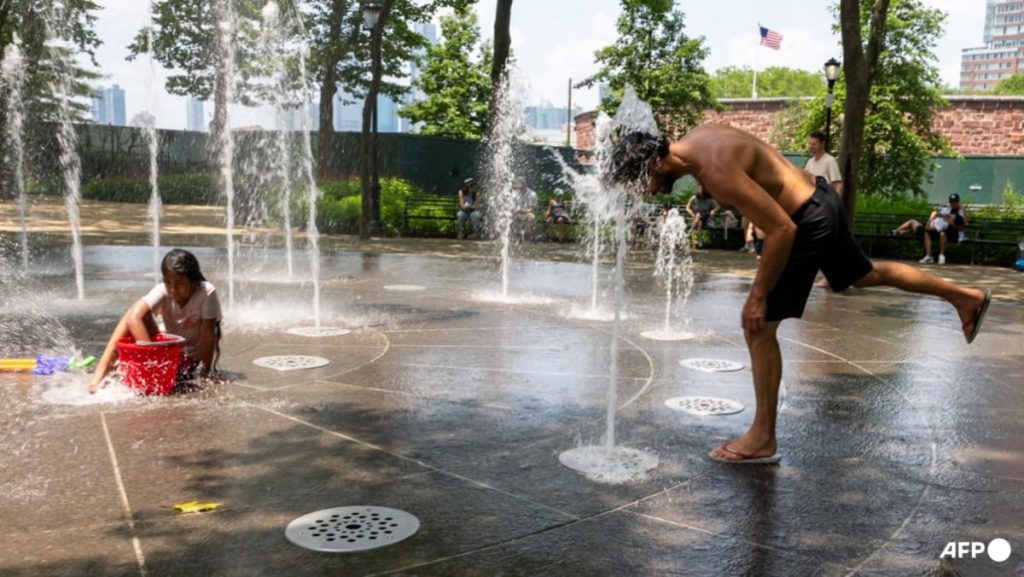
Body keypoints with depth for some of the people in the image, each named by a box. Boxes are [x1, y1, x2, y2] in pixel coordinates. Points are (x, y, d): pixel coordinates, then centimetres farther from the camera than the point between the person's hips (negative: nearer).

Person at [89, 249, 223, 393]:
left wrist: (204, 372, -20)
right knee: (141, 316, -19)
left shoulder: (207, 293, -25)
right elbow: (133, 318, -34)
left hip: (196, 358, -3)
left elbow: (208, 336, -21)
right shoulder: (162, 291, -19)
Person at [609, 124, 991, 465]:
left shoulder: (714, 168, -31)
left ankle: (763, 440, 7)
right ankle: (965, 297, 52)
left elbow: (783, 229, -29)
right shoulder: (695, 139, -3)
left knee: (758, 326, -4)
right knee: (867, 275, 32)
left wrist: (758, 295, -22)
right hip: (820, 198, 10)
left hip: (807, 223, -10)